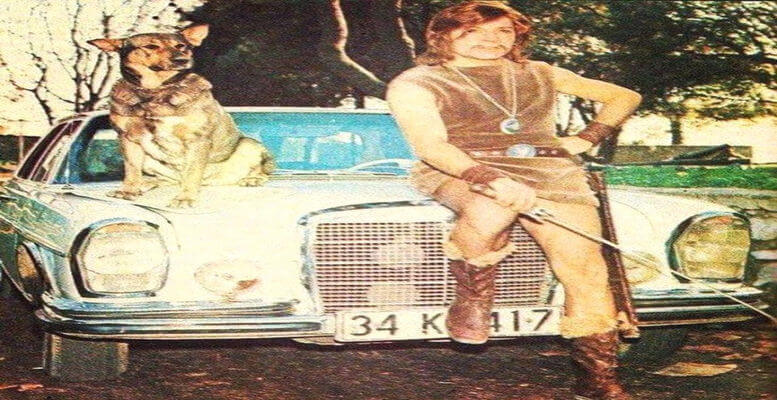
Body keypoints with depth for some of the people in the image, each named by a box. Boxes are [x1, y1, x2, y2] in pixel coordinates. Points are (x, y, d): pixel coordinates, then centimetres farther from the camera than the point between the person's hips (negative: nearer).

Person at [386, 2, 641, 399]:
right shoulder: (414, 84, 5)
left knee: (585, 269, -17)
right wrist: (492, 180, -27)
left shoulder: (538, 74, 18)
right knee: (490, 212, -40)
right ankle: (471, 298, -13)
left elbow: (624, 96, 25)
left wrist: (585, 139, 8)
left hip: (548, 171, 4)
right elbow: (430, 147, -12)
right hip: (457, 172, -4)